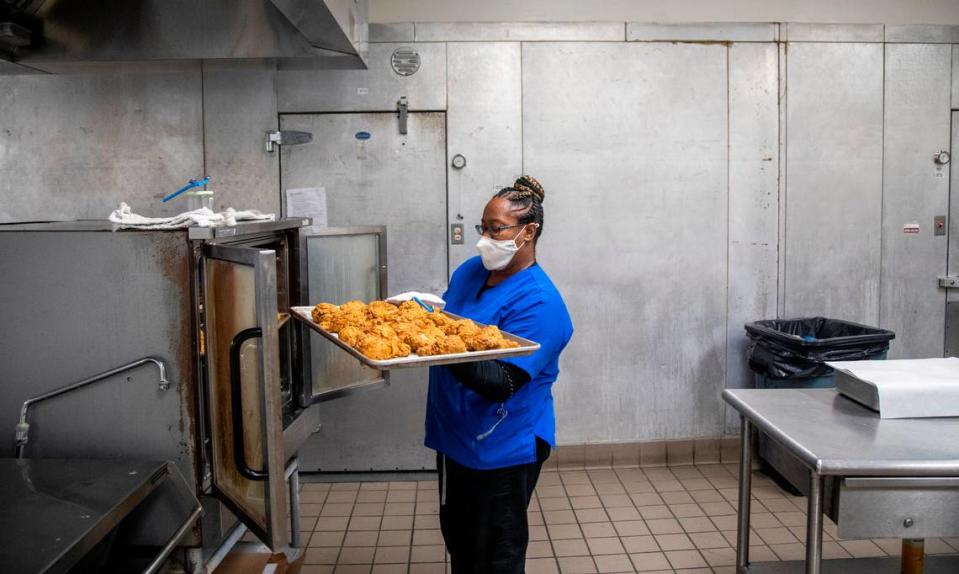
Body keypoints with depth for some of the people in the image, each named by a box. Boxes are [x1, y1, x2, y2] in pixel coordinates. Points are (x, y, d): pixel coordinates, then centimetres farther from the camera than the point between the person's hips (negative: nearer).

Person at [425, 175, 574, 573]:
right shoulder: (469, 272, 3)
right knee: (457, 540, 24)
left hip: (502, 450, -7)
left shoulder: (539, 302, -21)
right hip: (455, 437, 8)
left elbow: (501, 383, -28)